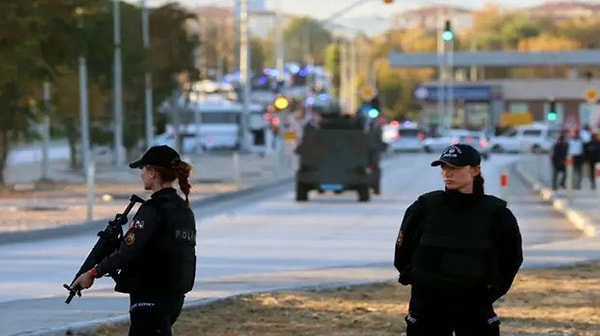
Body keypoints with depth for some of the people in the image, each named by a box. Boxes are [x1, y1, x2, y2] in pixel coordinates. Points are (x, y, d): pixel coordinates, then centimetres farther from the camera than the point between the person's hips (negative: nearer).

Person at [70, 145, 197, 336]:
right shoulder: (183, 209, 11)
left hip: (151, 300, -9)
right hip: (174, 297, 9)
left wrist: (94, 272, -15)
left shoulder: (153, 210, -17)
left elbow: (128, 250, -23)